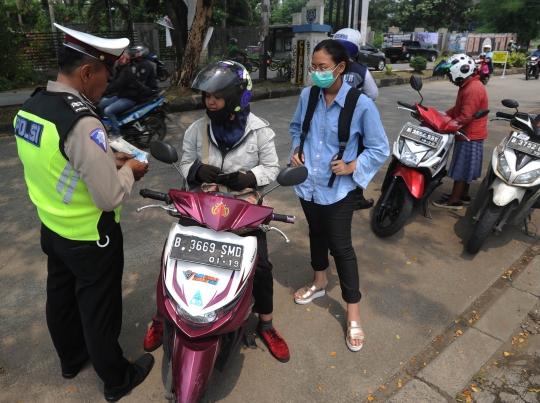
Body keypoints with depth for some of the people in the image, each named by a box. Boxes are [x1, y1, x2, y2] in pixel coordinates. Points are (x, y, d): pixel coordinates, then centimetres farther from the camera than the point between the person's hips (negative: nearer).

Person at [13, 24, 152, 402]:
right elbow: (111, 197, -28)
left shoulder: (30, 107, -2)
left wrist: (108, 159, 5)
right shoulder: (82, 123, -30)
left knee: (61, 298, 25)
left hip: (52, 229, 8)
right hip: (91, 239, -8)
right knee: (99, 312, 11)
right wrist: (129, 170, -10)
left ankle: (71, 359, 50)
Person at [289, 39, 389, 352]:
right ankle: (320, 282, 48)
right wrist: (297, 150, -1)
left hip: (338, 189, -5)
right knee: (316, 235, 23)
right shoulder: (308, 96, -4)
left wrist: (352, 167, -18)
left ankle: (353, 313, 21)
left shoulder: (361, 104, -17)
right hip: (308, 184, 5)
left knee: (341, 247, 3)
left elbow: (380, 149, -8)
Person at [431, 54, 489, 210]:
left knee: (460, 169, -1)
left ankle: (454, 201, 9)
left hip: (469, 136, -10)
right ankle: (464, 195, 30)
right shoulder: (469, 85, 10)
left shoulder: (473, 89, -23)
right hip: (468, 135, 10)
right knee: (464, 168, 18)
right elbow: (458, 109, 15)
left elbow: (465, 117, -27)